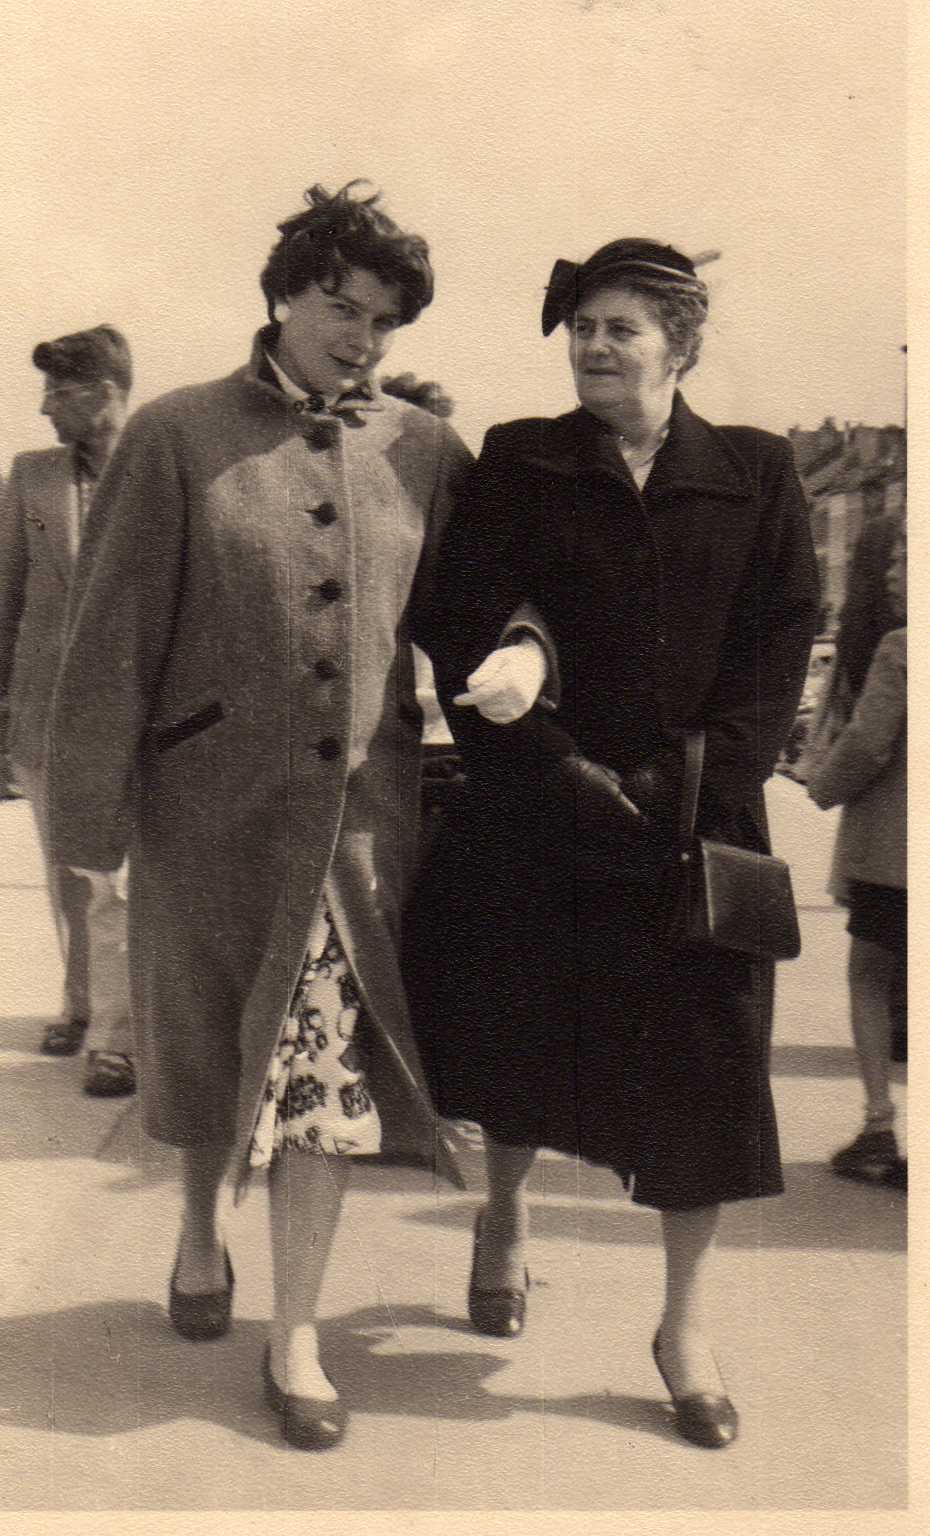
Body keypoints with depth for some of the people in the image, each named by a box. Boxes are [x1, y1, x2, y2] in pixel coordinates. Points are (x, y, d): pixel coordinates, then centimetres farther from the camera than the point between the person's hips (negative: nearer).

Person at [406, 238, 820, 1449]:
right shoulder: (518, 465, 2)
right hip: (536, 824, 0)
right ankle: (505, 1214, 44)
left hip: (697, 813, 0)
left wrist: (692, 780, -12)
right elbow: (462, 637, -4)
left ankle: (684, 1327, 19)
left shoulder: (756, 475, 4)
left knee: (704, 1068, 1)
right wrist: (558, 769, -14)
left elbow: (781, 648, 0)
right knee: (517, 1034, 12)